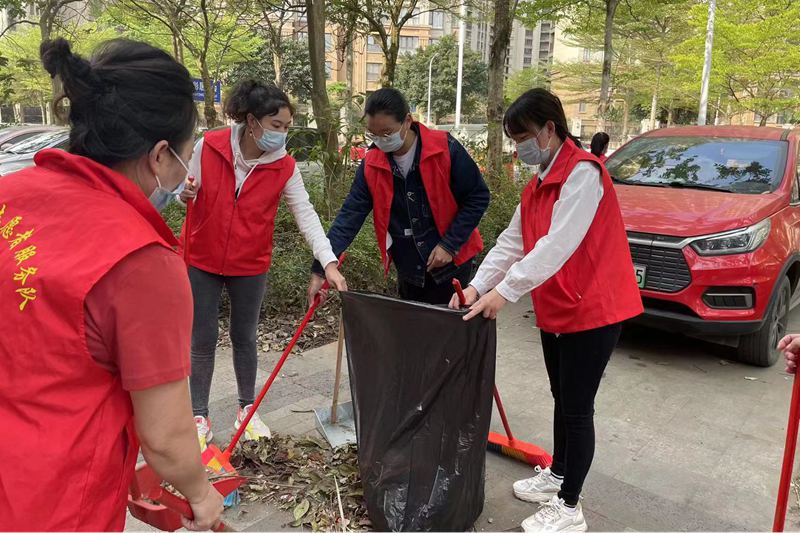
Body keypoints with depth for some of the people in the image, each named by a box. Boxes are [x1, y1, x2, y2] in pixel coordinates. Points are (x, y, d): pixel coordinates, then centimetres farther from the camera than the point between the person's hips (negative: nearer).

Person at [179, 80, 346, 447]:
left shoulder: (284, 166, -11)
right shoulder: (207, 147, -13)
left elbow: (305, 214, -15)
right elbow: (187, 190, 1)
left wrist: (328, 262, -25)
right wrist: (185, 192, -24)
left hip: (250, 265, 1)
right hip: (202, 261, -1)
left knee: (245, 338, 15)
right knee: (203, 340, 8)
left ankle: (247, 408, 34)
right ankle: (199, 417, 24)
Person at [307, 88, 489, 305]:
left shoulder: (445, 149, -17)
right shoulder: (371, 166, -8)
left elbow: (478, 197, -10)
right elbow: (349, 217, -10)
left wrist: (450, 245, -16)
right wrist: (320, 269, -19)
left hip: (451, 263, -3)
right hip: (408, 271, 4)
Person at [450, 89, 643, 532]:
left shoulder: (583, 172, -19)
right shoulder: (538, 184, 12)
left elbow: (558, 245, -28)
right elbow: (511, 242, 8)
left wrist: (504, 291, -29)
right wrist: (478, 286, -3)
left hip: (593, 310, -9)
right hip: (555, 311, 9)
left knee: (577, 407, 0)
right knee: (561, 399, 21)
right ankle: (557, 474, 39)